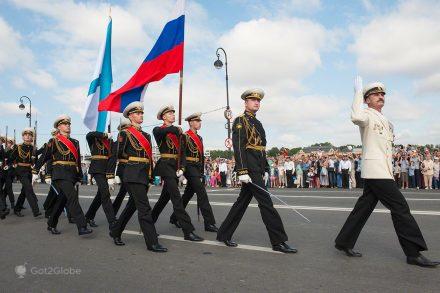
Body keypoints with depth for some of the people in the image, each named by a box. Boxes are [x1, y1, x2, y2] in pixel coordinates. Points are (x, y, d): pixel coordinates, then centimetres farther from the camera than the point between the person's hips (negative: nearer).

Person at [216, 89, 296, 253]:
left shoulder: (258, 123, 21)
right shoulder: (240, 121, -5)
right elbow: (238, 147, -15)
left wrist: (265, 169, 19)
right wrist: (242, 171, -22)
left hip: (257, 169, 9)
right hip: (249, 168, -9)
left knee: (242, 202, 12)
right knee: (265, 202, -8)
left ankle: (224, 234, 22)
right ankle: (279, 241, 0)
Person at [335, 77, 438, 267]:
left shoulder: (384, 119, 23)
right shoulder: (367, 114, -6)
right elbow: (357, 118, -32)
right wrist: (358, 92, -23)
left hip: (382, 171, 9)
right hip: (375, 169, -9)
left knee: (364, 207, 10)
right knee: (400, 207, -8)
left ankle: (344, 242, 18)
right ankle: (414, 253, 0)